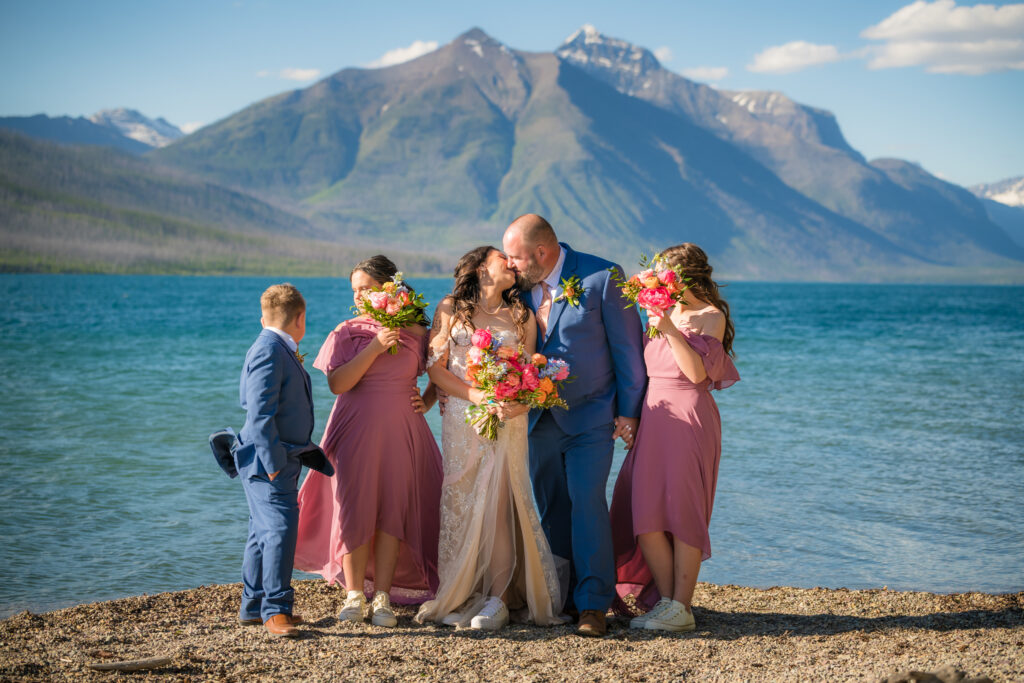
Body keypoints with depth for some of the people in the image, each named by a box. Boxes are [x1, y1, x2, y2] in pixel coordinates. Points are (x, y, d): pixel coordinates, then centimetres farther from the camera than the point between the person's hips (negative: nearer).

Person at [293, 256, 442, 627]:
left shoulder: (416, 332, 6)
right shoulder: (347, 332, 2)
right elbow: (336, 383, -11)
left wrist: (426, 403, 3)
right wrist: (375, 347, -16)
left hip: (401, 433, 1)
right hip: (356, 433, -1)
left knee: (393, 511, 0)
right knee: (356, 510, -1)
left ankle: (383, 598, 6)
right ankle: (354, 596, 11)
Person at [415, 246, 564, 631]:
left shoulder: (521, 317, 14)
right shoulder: (451, 310, 8)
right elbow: (436, 367, 2)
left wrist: (520, 403, -13)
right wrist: (474, 394, -13)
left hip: (507, 421, 0)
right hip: (461, 420, 0)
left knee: (499, 502, -7)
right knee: (460, 502, -3)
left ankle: (497, 600, -4)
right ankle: (459, 596, 6)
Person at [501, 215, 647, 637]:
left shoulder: (601, 278, -12)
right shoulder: (520, 285, 2)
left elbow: (627, 348, -6)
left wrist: (628, 411, -5)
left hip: (591, 416, -5)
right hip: (539, 418, 5)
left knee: (587, 502, -13)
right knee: (551, 508, 9)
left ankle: (593, 605, -7)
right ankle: (564, 595, 21)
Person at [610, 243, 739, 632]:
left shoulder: (711, 316, -3)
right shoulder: (668, 314, 18)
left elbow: (697, 372, -16)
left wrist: (669, 330, -18)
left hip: (688, 420, -7)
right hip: (654, 420, 7)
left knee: (680, 510, -7)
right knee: (644, 513, 0)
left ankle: (681, 608, -2)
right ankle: (665, 599, 8)